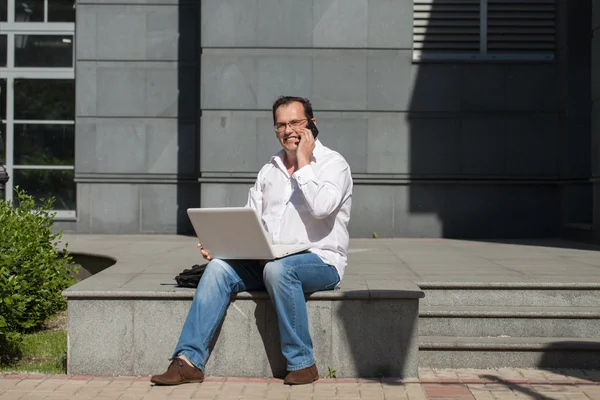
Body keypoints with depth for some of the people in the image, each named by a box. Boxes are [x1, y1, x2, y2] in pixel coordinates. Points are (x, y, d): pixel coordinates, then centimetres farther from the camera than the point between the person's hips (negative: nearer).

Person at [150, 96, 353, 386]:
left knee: (278, 268, -36)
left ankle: (302, 364, -24)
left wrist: (303, 163, -12)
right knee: (219, 267, -19)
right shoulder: (270, 169, 17)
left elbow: (321, 207, -21)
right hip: (268, 262, 5)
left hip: (321, 262, -5)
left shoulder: (333, 163, -1)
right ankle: (189, 360, -22)